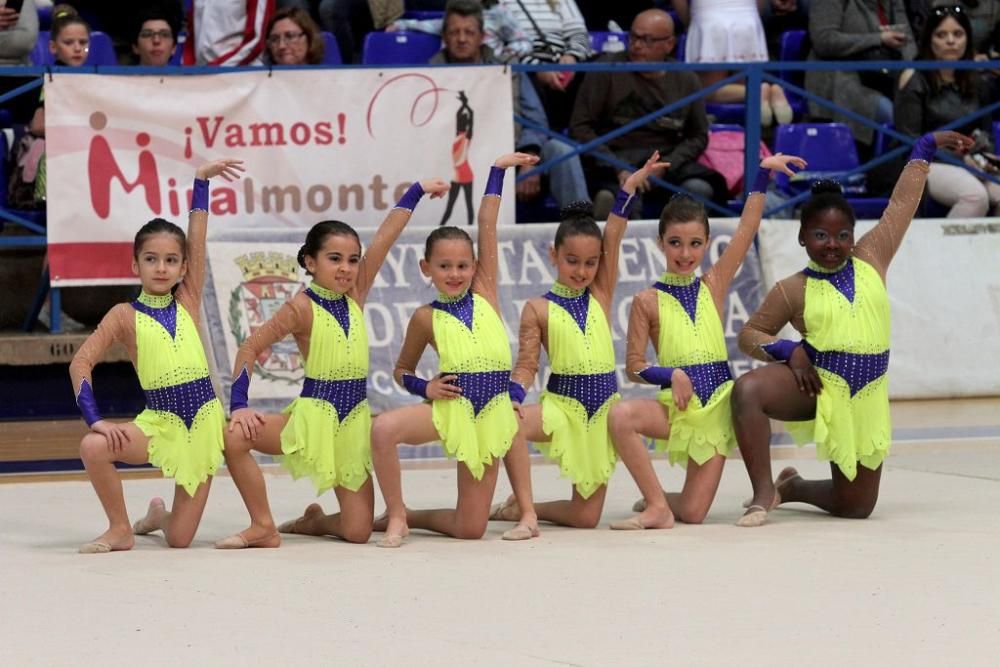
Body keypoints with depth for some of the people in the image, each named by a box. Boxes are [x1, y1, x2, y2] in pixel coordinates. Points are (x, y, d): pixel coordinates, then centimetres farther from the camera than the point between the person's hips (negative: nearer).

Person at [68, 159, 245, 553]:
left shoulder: (188, 301, 4)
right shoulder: (125, 315, -1)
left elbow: (197, 240, -3)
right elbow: (81, 362, -8)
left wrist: (201, 180, -10)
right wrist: (95, 419, -20)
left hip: (203, 418, 1)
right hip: (159, 420, -1)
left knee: (180, 539, -2)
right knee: (93, 448, -32)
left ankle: (160, 515, 38)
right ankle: (120, 530, -7)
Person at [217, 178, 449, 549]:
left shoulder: (356, 294, 3)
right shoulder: (303, 307, -9)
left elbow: (385, 238, 4)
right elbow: (250, 348, -9)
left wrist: (417, 191, 5)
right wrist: (239, 404, -19)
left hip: (354, 418, 3)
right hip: (313, 413, -3)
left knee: (358, 531, -4)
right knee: (235, 437, -30)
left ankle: (317, 521, 32)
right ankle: (263, 528, -14)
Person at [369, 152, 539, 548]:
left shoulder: (484, 293, 6)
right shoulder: (426, 317, 4)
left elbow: (487, 228, 5)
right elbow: (402, 370, 15)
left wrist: (497, 172, 5)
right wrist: (424, 387, -6)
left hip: (490, 411, 1)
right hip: (449, 405, -1)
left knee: (471, 529, -1)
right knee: (384, 429, -34)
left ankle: (412, 516, 28)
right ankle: (396, 517, -14)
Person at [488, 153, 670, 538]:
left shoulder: (601, 296, 6)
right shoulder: (538, 309, 0)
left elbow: (612, 239, -4)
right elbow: (526, 365, -4)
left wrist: (631, 186, -12)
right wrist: (514, 397, -24)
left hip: (604, 407, 3)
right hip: (562, 403, -3)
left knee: (587, 516, 0)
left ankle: (524, 506, 27)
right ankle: (527, 513, -26)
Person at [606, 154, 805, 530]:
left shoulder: (714, 285, 6)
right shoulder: (648, 301, 0)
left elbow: (747, 229, 2)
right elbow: (634, 366, -1)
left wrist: (763, 175, -3)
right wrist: (672, 375, -18)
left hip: (717, 405, 1)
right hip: (675, 406, -1)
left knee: (693, 513, -9)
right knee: (620, 416, -36)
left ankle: (659, 500, 28)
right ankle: (657, 506, -20)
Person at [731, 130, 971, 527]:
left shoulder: (871, 260, 4)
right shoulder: (793, 290, -1)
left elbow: (901, 205, 12)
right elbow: (750, 334, 6)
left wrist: (925, 149, 18)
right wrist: (790, 351, -12)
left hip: (865, 400, 3)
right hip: (816, 385, -3)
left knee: (856, 506, 5)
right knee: (748, 390, -35)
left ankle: (793, 487, 36)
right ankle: (764, 492, -24)